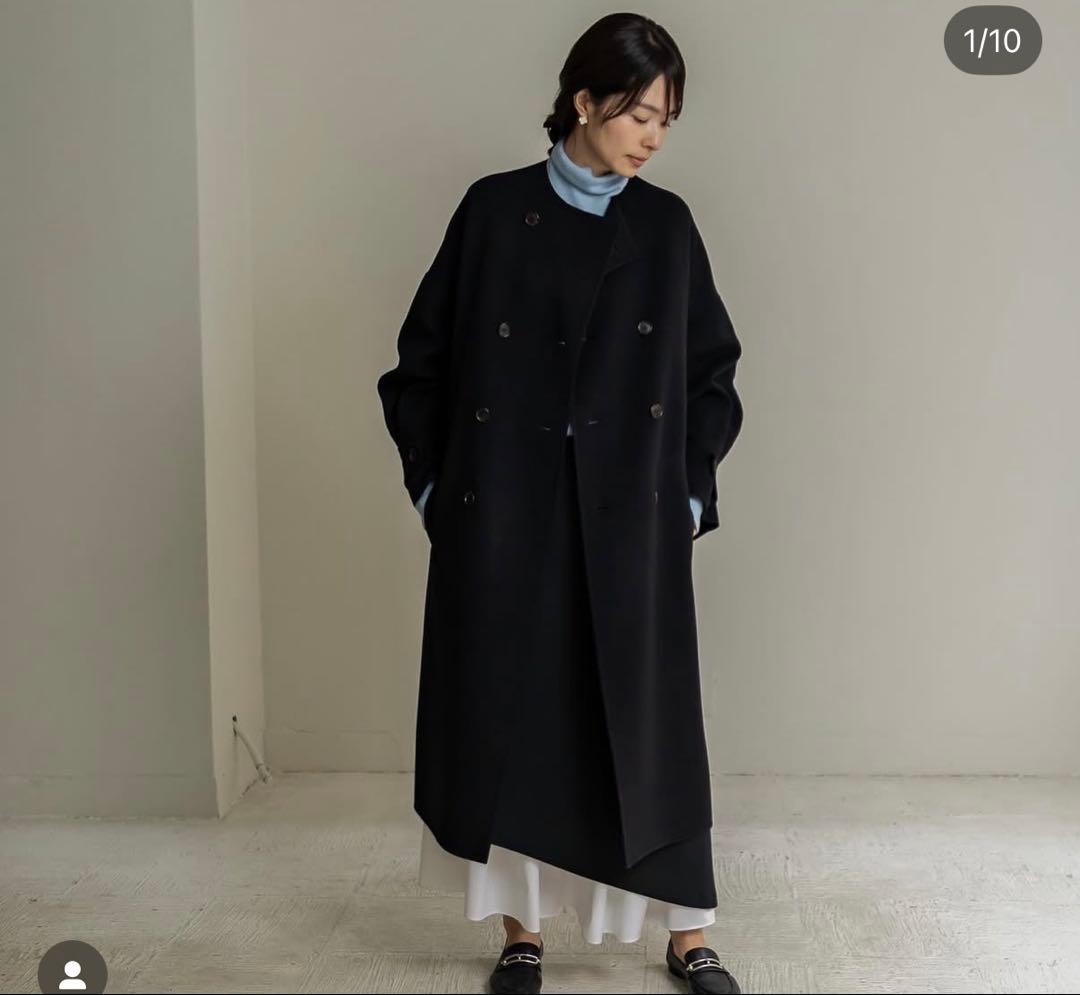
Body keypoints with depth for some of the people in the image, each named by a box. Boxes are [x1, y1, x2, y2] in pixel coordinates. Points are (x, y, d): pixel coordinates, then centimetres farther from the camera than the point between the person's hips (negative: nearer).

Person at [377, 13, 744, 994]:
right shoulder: (493, 210, 1)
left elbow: (711, 376, 10)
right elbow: (423, 363, 4)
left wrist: (690, 493, 2)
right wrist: (434, 488, 0)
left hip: (630, 522, 1)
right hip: (503, 521, 0)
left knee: (648, 718, 4)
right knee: (506, 714, 5)